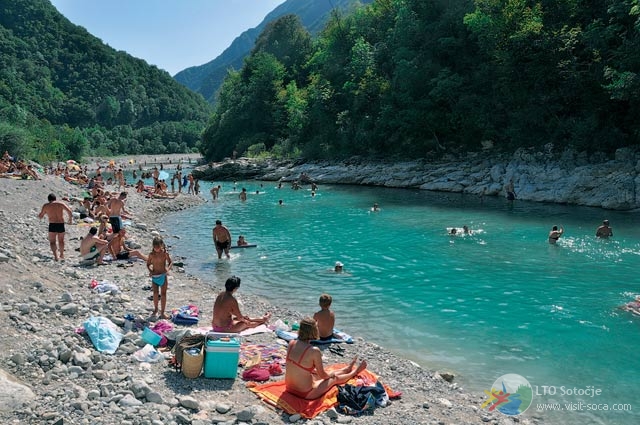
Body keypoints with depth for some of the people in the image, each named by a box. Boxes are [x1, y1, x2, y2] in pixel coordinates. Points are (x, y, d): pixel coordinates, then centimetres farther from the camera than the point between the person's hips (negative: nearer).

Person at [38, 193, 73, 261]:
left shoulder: (46, 206, 5)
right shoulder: (61, 204, 5)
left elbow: (40, 217, 8)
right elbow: (69, 211, -7)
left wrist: (39, 215, 30)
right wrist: (70, 219, 6)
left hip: (52, 225, -2)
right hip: (61, 224, 2)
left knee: (52, 242, 4)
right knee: (61, 240, 21)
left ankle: (55, 256, -15)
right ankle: (62, 255, 35)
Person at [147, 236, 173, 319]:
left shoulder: (165, 253, -9)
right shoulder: (151, 254, -4)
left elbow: (170, 262, -1)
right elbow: (148, 264, 6)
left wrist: (168, 268, -20)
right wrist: (150, 271, -12)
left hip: (163, 276, -1)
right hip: (154, 276, 1)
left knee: (163, 294, 3)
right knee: (155, 293, 9)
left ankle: (162, 312, 10)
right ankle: (155, 309, 30)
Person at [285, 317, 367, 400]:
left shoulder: (291, 344, -6)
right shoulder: (314, 351, -25)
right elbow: (322, 375, -11)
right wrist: (331, 375, 12)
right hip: (306, 394, -6)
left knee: (328, 375, 30)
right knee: (335, 378, 21)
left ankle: (348, 368, 56)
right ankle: (355, 371, 49)